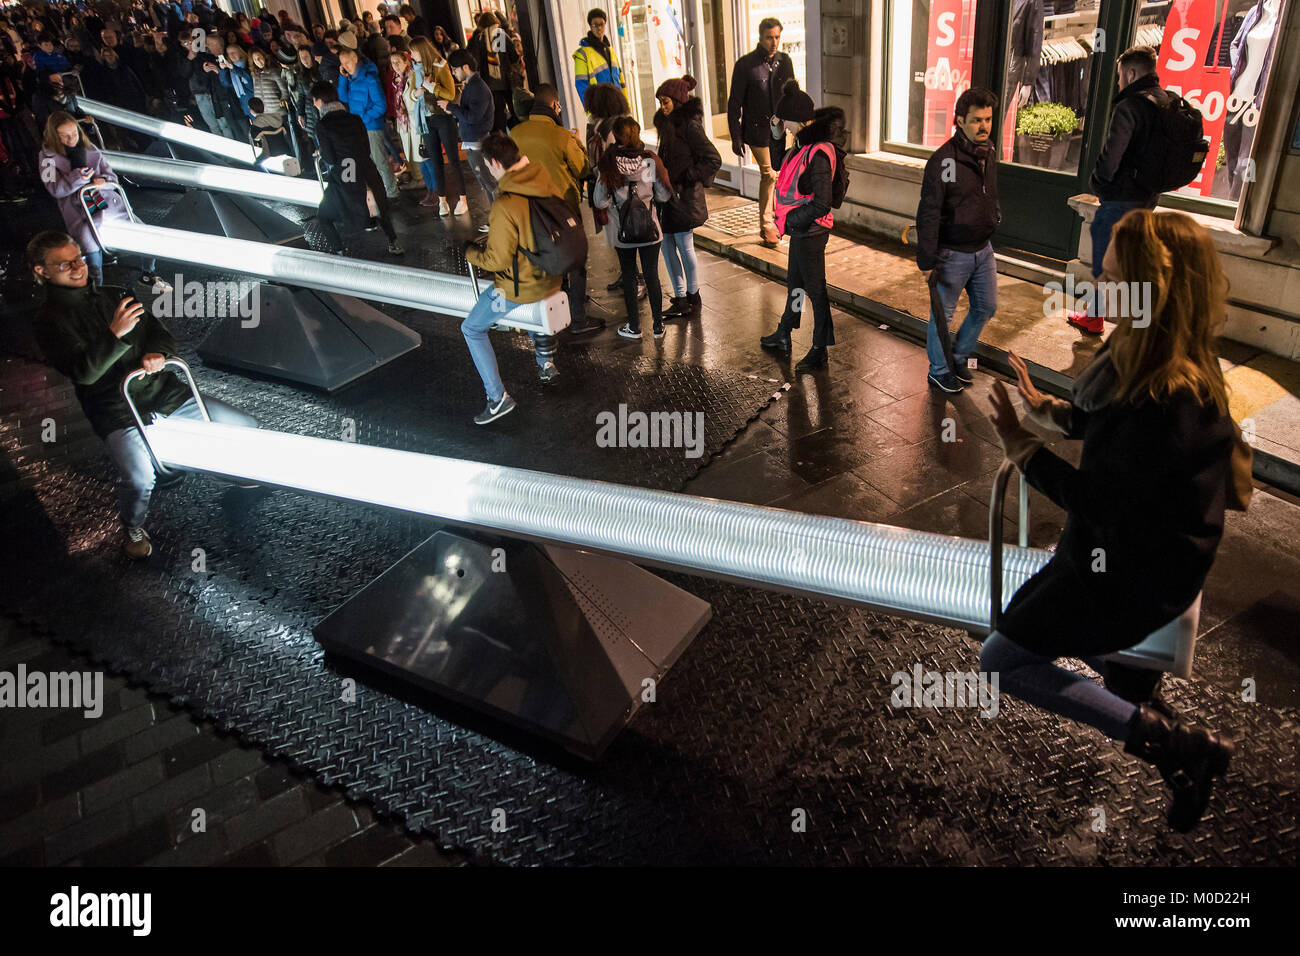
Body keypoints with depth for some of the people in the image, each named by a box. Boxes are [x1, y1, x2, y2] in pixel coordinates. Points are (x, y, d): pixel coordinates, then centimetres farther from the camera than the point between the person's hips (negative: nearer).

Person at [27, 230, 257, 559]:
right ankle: (133, 529, 3)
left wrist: (158, 353, -11)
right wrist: (115, 333, -32)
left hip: (163, 390, 5)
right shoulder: (51, 321, -3)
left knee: (247, 426, -2)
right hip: (118, 413, -5)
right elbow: (84, 372, -17)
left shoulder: (114, 295, 13)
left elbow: (159, 331, 13)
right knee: (139, 479, -31)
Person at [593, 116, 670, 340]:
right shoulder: (650, 161, -10)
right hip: (649, 229, 1)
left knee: (629, 276, 14)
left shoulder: (608, 164, -13)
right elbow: (664, 195, -4)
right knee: (652, 275, 12)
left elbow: (601, 202, -10)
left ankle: (634, 326, 23)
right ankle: (658, 325, 20)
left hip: (623, 233, -1)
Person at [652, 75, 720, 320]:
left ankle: (693, 298, 16)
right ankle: (680, 300, 20)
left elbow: (714, 160, -18)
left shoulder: (689, 125, -14)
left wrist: (686, 179, -16)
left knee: (685, 247, 0)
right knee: (667, 246, 10)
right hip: (668, 193, 9)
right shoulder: (667, 122, 11)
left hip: (685, 196, -9)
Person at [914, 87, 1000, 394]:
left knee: (986, 307, 16)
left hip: (983, 249, 8)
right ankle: (939, 371, 23)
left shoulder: (989, 153, 4)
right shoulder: (943, 160, -19)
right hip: (952, 253, -7)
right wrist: (927, 261, -20)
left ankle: (958, 357, 36)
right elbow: (928, 214, -19)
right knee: (942, 314, 5)